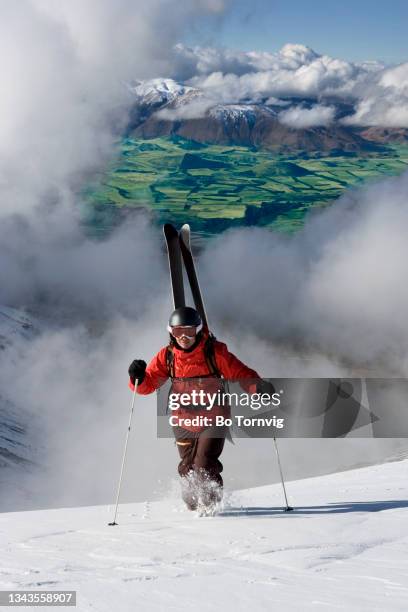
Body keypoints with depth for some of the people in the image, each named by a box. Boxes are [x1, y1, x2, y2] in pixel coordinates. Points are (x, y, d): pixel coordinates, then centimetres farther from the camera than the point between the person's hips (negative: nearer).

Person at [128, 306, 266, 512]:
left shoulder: (214, 352, -12)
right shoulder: (167, 356, -4)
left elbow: (240, 373, -11)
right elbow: (148, 385, -2)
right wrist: (138, 377, -24)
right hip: (184, 423, 3)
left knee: (204, 464, -17)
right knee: (188, 470, 8)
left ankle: (212, 504, 4)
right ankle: (194, 507, 33)